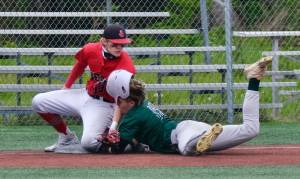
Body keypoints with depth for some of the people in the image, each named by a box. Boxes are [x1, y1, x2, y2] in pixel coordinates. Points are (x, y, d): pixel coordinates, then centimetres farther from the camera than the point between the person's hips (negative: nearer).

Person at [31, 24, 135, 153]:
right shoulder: (90, 50, -13)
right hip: (85, 95, 6)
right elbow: (79, 66, 10)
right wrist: (66, 88, 21)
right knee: (38, 102, 4)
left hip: (103, 106, -6)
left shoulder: (126, 63, -27)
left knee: (89, 143, -32)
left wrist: (114, 125, -45)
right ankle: (67, 137, 21)